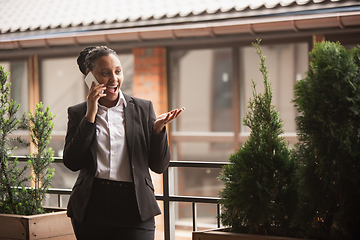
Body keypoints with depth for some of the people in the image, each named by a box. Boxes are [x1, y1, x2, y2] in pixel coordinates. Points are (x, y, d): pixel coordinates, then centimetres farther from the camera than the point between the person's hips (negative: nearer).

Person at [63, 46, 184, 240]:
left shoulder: (143, 108, 8)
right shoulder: (77, 113, 8)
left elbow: (159, 166, 6)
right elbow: (72, 163, -5)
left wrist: (158, 129, -11)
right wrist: (90, 115, -7)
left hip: (134, 210, -1)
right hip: (91, 208, 1)